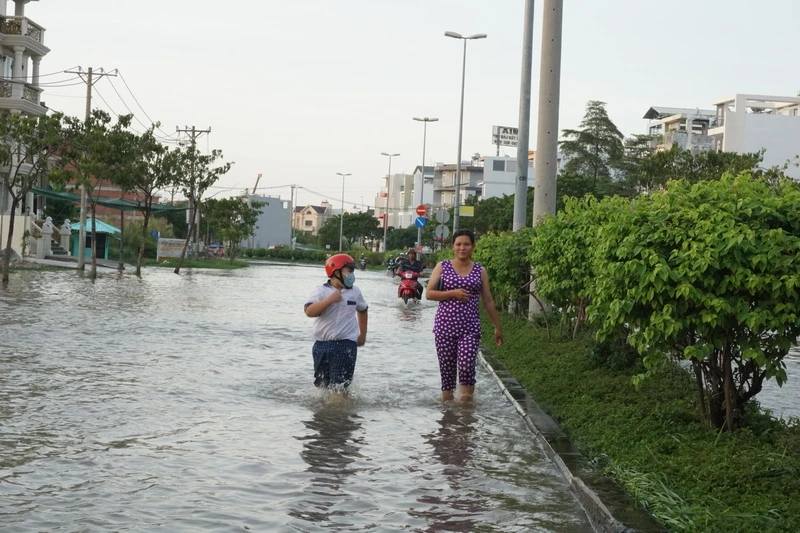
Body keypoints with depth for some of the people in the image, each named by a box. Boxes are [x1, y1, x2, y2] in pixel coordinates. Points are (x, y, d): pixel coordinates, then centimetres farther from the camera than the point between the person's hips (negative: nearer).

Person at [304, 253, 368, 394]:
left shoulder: (355, 291, 6)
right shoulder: (320, 291, -5)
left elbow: (362, 310, 25)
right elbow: (309, 312, -20)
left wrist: (363, 334, 24)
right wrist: (330, 300, -25)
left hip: (346, 344, 0)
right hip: (322, 345, 0)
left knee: (339, 386, -6)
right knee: (321, 385, 14)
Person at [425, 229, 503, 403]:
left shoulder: (480, 271, 8)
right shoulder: (442, 267, 5)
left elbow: (488, 301, 12)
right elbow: (429, 293, 1)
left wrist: (498, 327, 12)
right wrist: (452, 293, -12)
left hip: (470, 327, 0)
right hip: (445, 325, 0)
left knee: (467, 365, -16)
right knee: (447, 367, 2)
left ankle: (466, 400, 1)